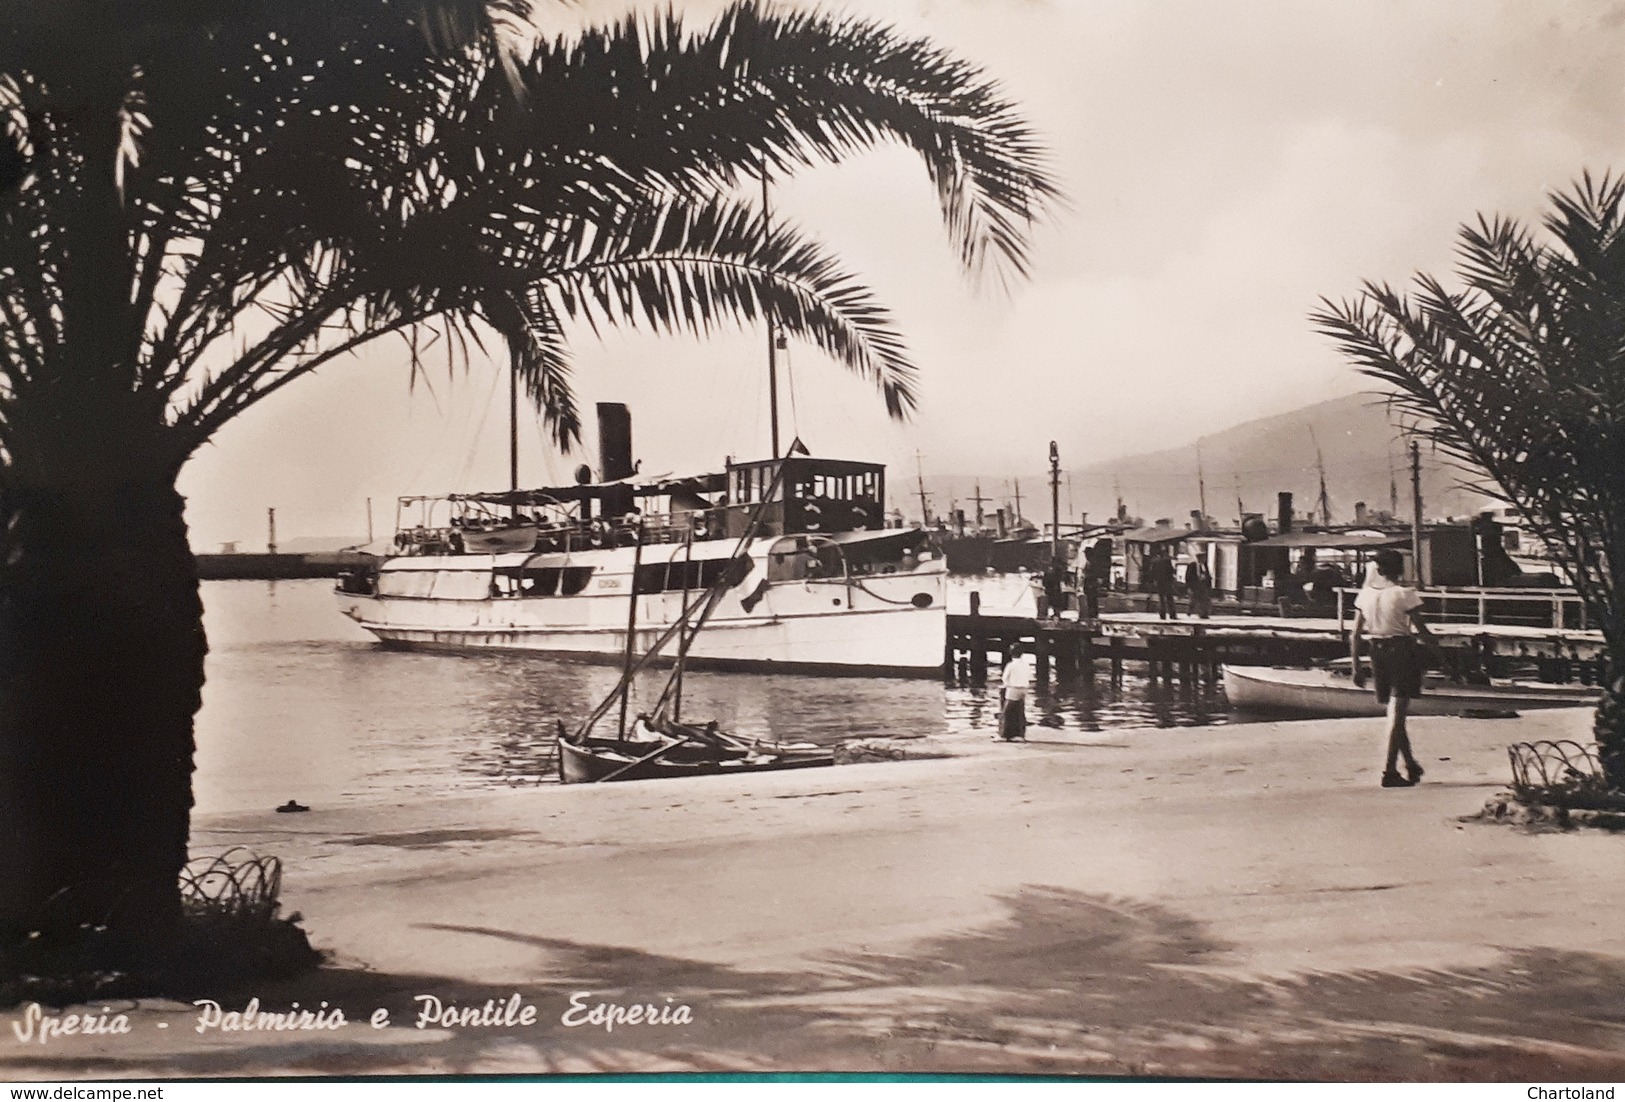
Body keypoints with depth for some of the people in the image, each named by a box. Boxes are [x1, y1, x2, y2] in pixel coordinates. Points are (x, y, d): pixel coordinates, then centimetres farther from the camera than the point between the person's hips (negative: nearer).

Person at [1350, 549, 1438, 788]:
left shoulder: (1365, 594, 2)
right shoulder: (1404, 594, -11)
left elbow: (1355, 635, 4)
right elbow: (1421, 630, -11)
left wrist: (1356, 666, 10)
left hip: (1377, 652, 5)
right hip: (1402, 650, -5)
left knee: (1394, 713, 17)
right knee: (1397, 713, -4)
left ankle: (1411, 766, 29)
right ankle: (1390, 772, -7)